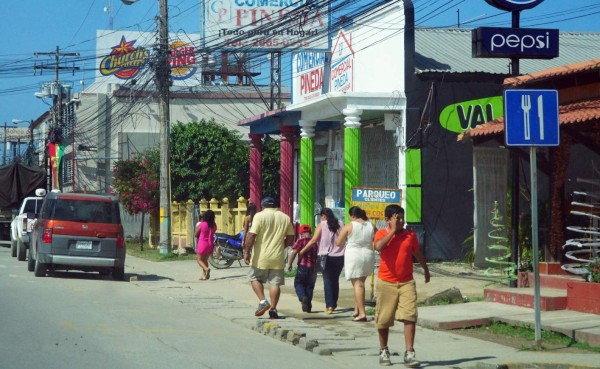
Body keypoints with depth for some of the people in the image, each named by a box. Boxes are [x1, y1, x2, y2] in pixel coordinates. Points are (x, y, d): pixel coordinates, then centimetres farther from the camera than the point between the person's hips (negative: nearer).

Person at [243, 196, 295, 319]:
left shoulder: (260, 216, -5)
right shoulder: (285, 218, 8)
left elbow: (252, 235, -12)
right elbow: (290, 239, 10)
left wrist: (247, 251, -7)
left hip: (261, 257, -3)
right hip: (278, 258, 3)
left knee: (255, 278, 14)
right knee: (275, 283, 6)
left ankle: (262, 301, -2)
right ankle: (273, 309, 2)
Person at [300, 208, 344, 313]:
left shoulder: (322, 225, -5)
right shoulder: (340, 224, 6)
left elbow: (314, 241, -11)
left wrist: (302, 251, -6)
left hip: (327, 257, -4)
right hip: (339, 257, 4)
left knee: (327, 280, 0)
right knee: (335, 280, 17)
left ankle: (329, 305, -11)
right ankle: (334, 304, 23)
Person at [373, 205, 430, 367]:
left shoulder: (410, 235, 5)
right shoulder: (381, 234, -3)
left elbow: (417, 253, 21)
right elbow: (378, 246, -26)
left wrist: (426, 269, 33)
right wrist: (393, 230, -18)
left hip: (406, 282, 1)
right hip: (386, 283, -1)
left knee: (409, 317, -11)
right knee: (384, 319, 8)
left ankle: (409, 353, -12)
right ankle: (384, 351, 26)